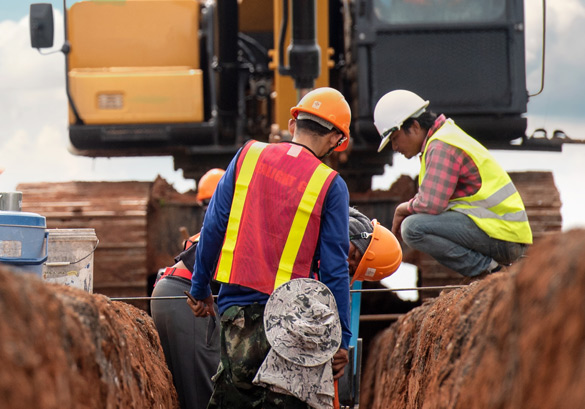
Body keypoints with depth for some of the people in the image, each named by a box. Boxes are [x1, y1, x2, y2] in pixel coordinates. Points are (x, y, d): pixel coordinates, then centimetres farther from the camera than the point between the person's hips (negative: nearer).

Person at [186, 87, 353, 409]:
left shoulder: (247, 156, 4)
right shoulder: (330, 186, -4)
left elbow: (213, 228, 6)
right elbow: (334, 270, -4)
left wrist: (200, 289, 17)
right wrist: (341, 339, 0)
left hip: (236, 308, 3)